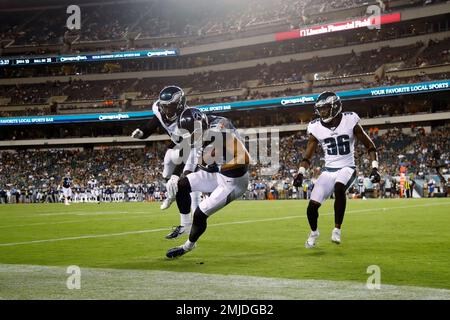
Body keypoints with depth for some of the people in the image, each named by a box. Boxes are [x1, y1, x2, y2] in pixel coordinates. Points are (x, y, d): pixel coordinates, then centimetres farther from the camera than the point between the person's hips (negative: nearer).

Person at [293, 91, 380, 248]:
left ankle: (337, 229, -22)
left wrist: (374, 168, -11)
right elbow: (307, 156, 3)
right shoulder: (316, 128, -3)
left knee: (339, 188, -36)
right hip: (328, 170, 3)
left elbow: (369, 145, -1)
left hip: (347, 168, -3)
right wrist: (301, 173, -13)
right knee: (312, 205, -7)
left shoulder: (350, 122, -10)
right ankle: (314, 232, 26)